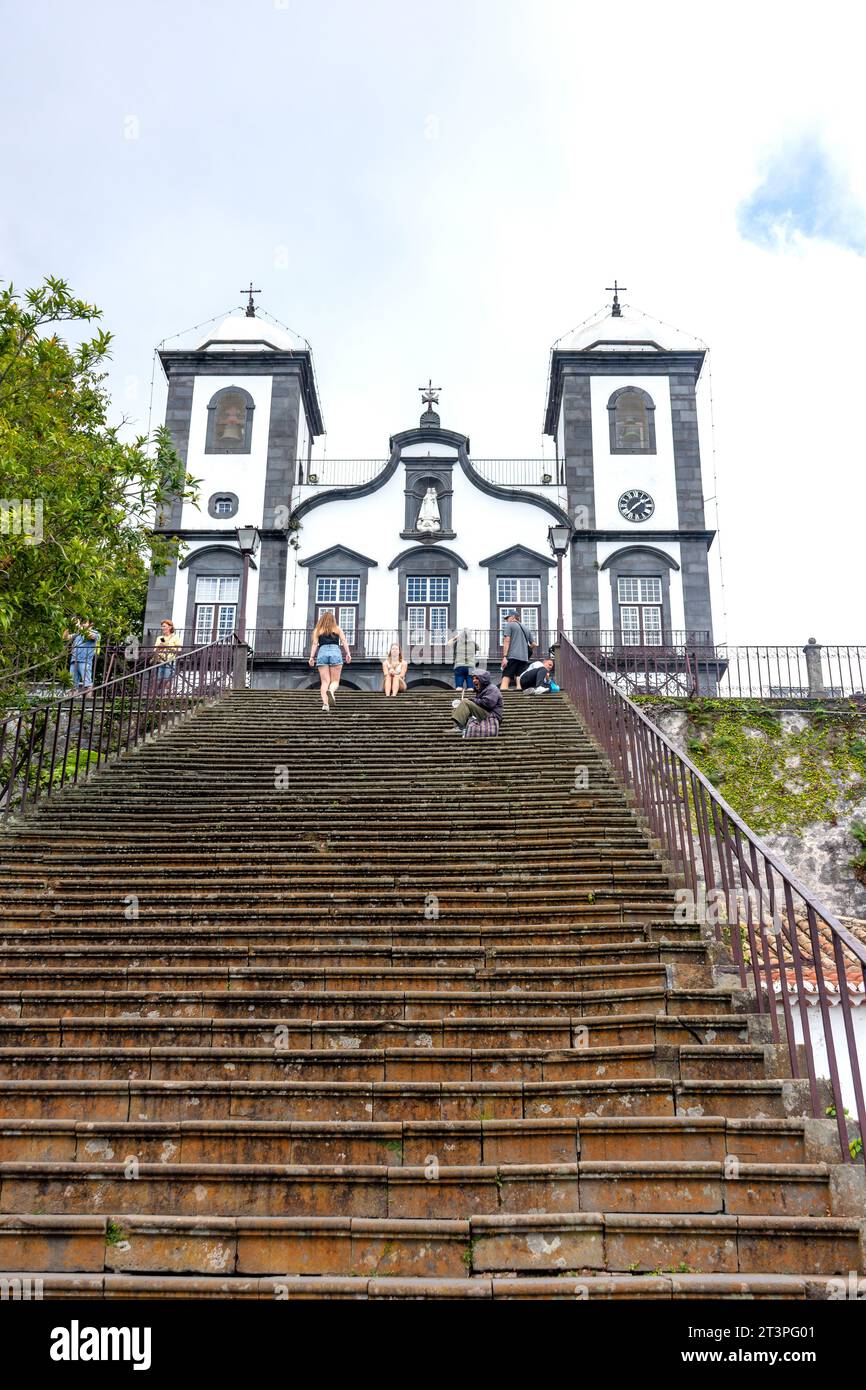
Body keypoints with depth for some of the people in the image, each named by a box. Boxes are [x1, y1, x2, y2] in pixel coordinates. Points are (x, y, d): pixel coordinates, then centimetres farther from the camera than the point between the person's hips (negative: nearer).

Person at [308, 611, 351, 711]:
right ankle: (331, 691, -32)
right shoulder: (338, 629, 16)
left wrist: (312, 657, 2)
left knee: (325, 681, 1)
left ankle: (325, 704, -14)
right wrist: (348, 654, 1)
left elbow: (315, 644, 6)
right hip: (335, 652, -1)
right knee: (335, 680, 2)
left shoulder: (317, 630, 16)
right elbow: (344, 642, 5)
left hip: (322, 653, 1)